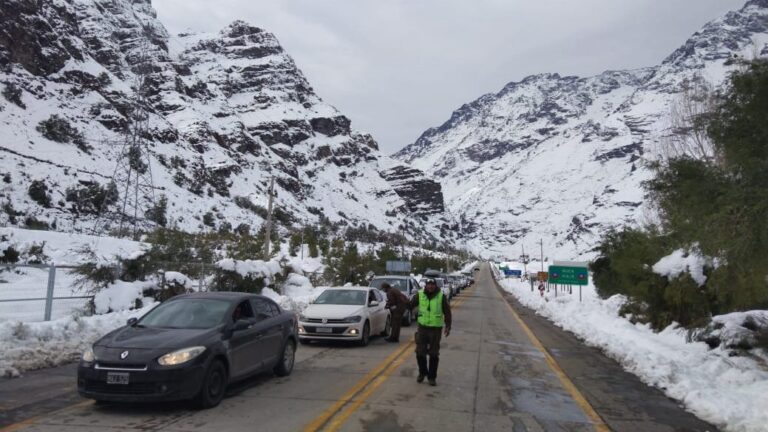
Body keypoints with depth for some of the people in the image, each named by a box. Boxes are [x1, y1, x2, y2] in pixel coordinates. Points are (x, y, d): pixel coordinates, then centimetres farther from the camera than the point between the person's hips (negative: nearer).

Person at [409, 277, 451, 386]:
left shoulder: (441, 296, -5)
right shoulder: (420, 295, -1)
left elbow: (447, 312, -1)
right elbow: (410, 305, 1)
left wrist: (448, 326, -7)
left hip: (436, 329, -2)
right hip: (422, 327, 2)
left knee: (434, 354, 4)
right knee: (420, 352, 7)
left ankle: (432, 377, 17)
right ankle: (422, 373, 28)